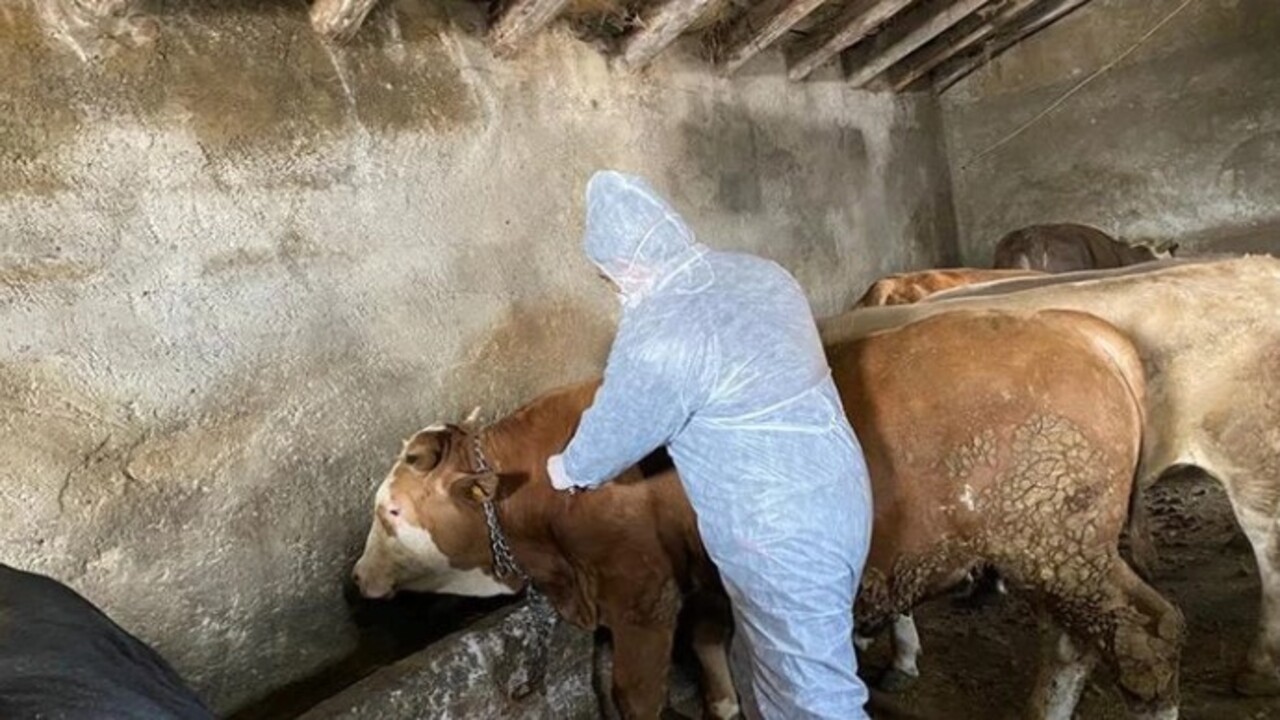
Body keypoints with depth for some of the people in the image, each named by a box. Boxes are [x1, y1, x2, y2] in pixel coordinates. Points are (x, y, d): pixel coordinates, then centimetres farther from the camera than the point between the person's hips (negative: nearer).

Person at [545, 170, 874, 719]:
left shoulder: (659, 335, -22)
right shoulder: (761, 274, 5)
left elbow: (616, 429, -7)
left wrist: (571, 469, 15)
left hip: (780, 538, -9)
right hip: (841, 498, 9)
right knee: (772, 667, 26)